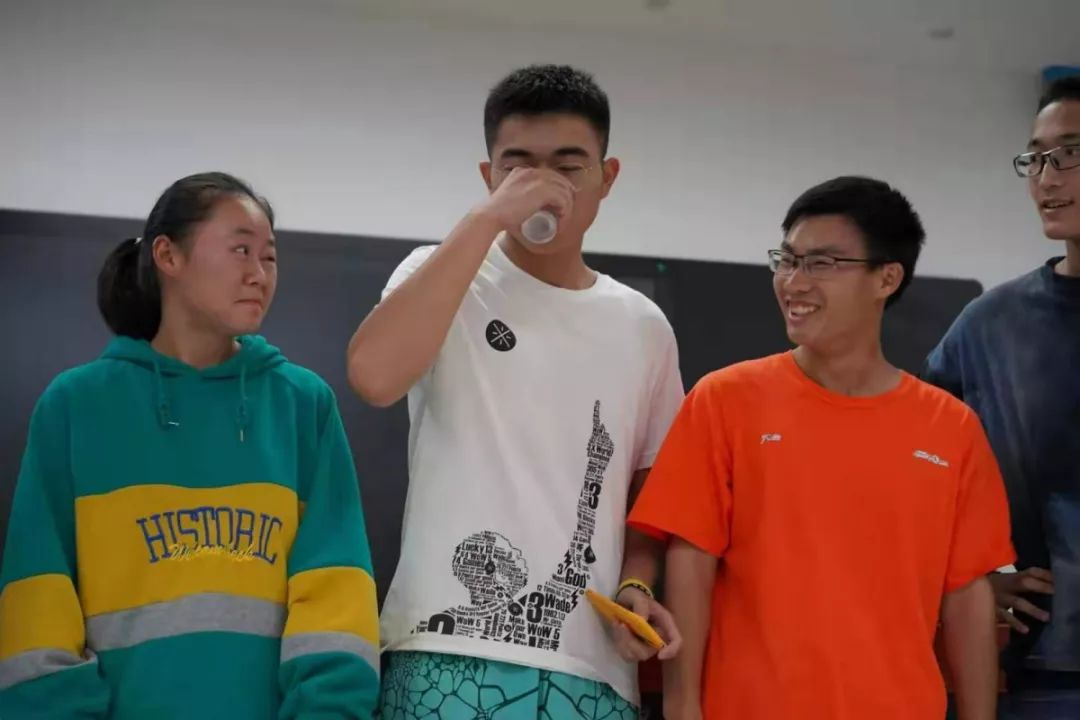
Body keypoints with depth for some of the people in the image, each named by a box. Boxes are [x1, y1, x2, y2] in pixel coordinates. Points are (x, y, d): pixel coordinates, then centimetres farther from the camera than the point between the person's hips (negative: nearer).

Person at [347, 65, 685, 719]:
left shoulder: (644, 326, 13)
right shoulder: (444, 277, 4)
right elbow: (373, 375, -18)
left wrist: (636, 586, 0)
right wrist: (487, 219, -13)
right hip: (449, 659, -3)